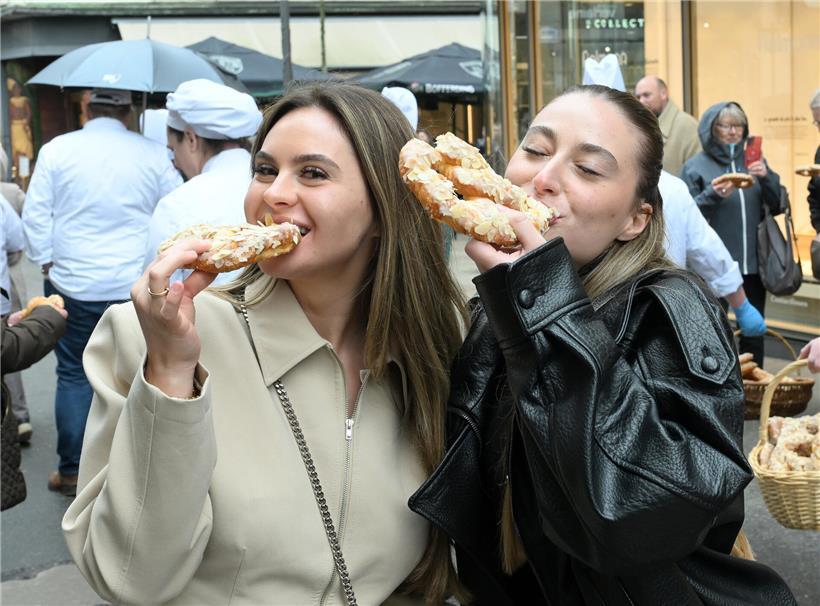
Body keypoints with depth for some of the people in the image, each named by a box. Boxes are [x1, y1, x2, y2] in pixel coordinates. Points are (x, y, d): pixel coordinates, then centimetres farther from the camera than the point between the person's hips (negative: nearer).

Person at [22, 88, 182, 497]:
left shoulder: (57, 150, -1)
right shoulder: (154, 154, 0)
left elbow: (36, 215, 0)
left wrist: (47, 264, 8)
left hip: (74, 286, 0)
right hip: (139, 287, 0)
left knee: (73, 375, 10)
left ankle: (72, 472, 14)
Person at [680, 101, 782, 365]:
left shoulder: (753, 160, 12)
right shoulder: (695, 166, -2)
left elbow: (777, 206, 8)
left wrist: (767, 177, -9)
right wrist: (712, 195, -22)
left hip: (753, 264, 4)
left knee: (754, 333, 11)